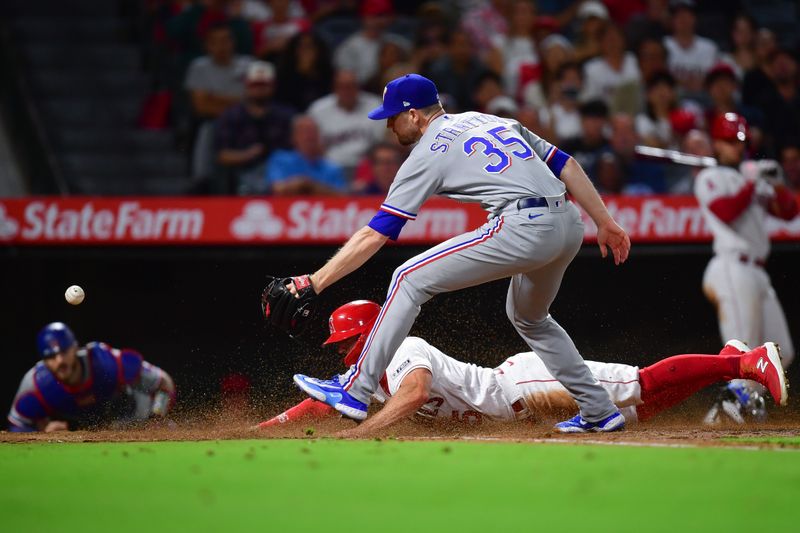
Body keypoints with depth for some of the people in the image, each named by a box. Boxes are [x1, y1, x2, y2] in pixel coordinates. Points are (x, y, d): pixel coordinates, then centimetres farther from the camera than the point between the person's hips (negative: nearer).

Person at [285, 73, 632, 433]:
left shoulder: (427, 155, 5)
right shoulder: (492, 120, 25)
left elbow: (374, 235, 0)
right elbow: (565, 165, 21)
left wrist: (314, 282, 2)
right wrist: (606, 223, 25)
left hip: (524, 228, -8)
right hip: (570, 227, 8)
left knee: (410, 279, 1)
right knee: (528, 318, 33)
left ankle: (355, 391, -2)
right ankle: (599, 411, 30)